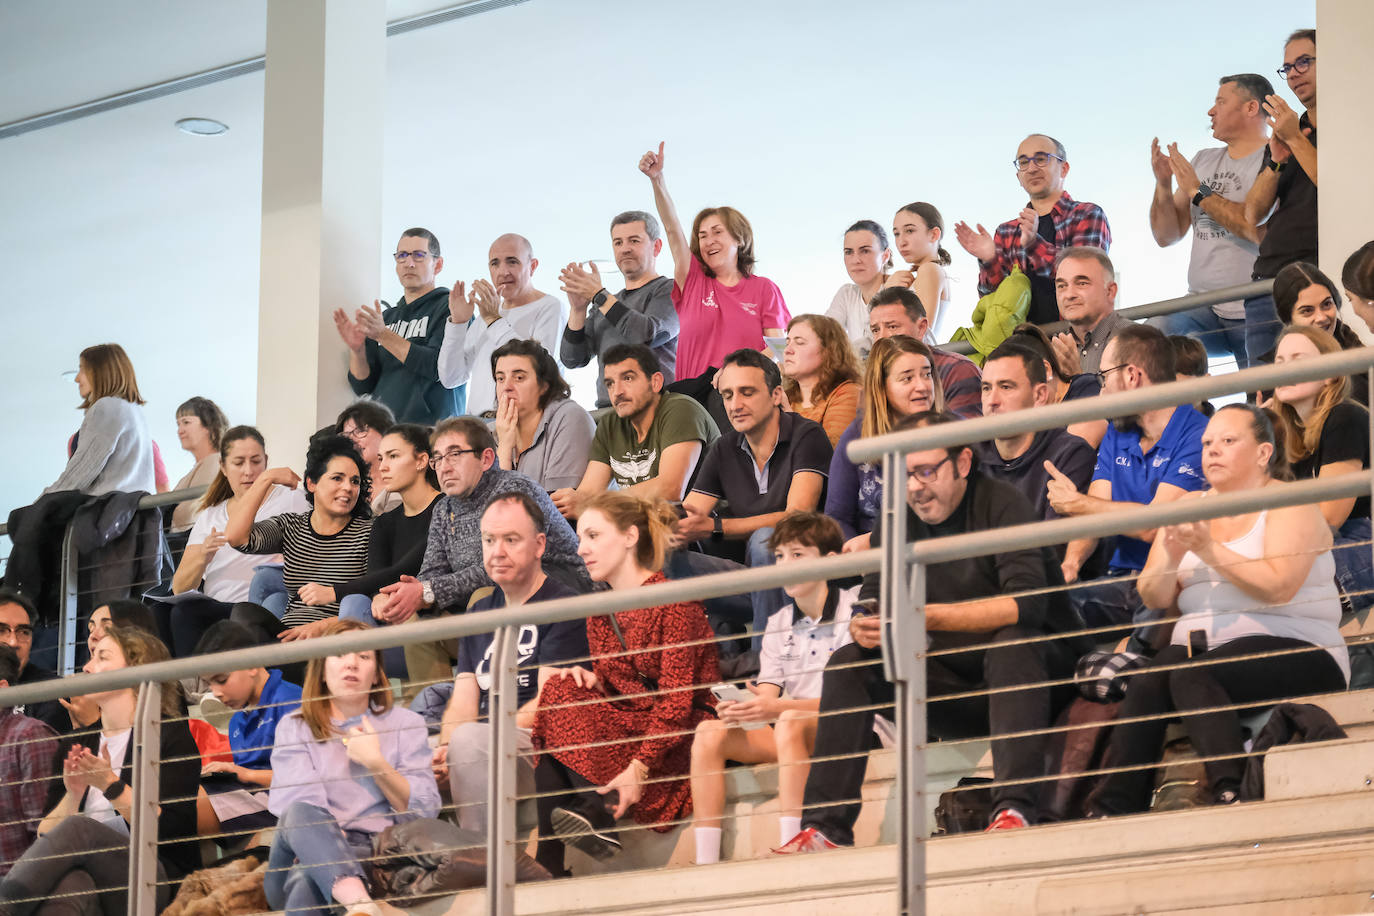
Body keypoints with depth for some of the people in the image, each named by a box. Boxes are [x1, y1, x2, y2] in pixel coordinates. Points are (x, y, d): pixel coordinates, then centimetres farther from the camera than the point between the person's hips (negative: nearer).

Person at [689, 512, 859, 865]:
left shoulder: (852, 610, -6)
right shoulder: (778, 623, 14)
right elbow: (767, 695, 5)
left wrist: (778, 708, -28)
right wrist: (742, 709, -20)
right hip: (784, 734, 6)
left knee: (790, 724, -36)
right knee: (709, 731, -15)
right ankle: (705, 862, -24)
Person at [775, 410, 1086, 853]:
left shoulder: (1001, 504, -15)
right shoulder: (899, 520, 3)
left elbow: (1025, 604, -28)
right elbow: (870, 603, 1)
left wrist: (929, 617, -37)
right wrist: (863, 628, -25)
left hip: (1029, 668, -5)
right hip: (955, 685, 6)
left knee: (1011, 642, -36)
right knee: (846, 662, -10)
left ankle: (1015, 808, -42)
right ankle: (826, 827, -18)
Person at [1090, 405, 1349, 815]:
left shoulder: (1290, 504, 2)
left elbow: (1278, 588, -16)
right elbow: (1155, 598, 11)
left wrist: (1210, 550, -18)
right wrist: (1172, 555, -9)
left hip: (1290, 647, -5)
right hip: (1198, 642, 5)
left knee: (1189, 675, -33)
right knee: (1146, 680, -27)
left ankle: (1230, 793, -44)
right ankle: (1113, 811, -35)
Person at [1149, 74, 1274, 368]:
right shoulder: (1204, 160, 21)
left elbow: (1261, 229, -18)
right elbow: (1166, 236, 22)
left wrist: (1198, 192, -9)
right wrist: (1163, 184, 3)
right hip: (1203, 308, 5)